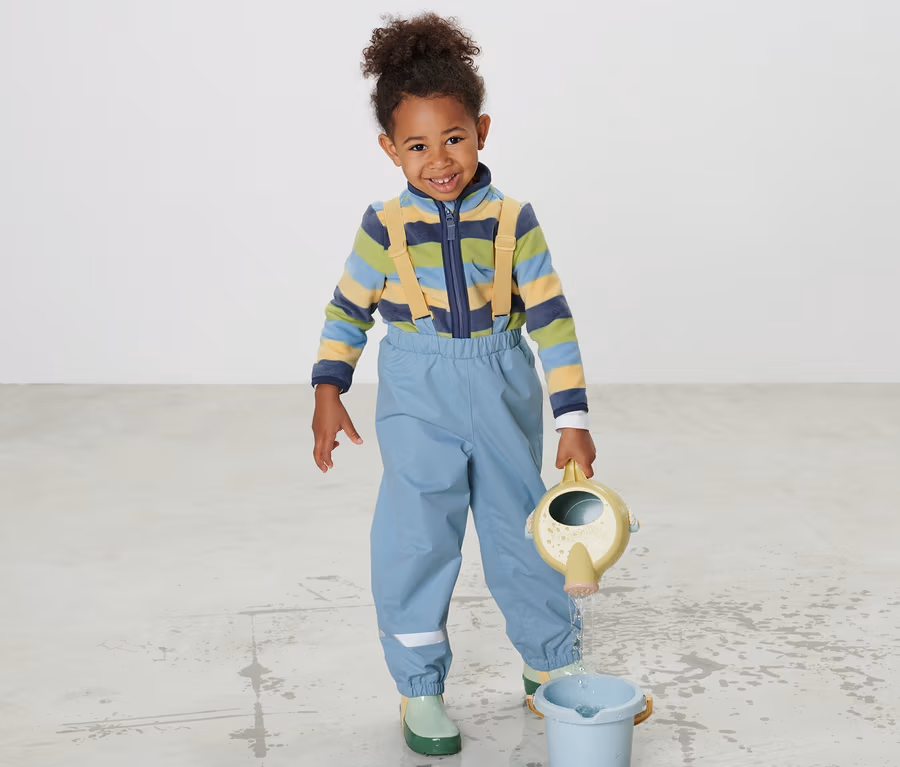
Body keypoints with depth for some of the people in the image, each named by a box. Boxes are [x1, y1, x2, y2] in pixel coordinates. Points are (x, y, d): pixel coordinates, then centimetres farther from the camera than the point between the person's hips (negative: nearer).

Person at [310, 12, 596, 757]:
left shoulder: (513, 220, -7)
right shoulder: (385, 227, -6)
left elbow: (552, 319, -6)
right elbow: (348, 309, 6)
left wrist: (573, 418, -9)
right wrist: (329, 393, -1)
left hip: (504, 394, 1)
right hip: (417, 400, -1)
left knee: (522, 531, 13)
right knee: (416, 541, 0)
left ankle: (553, 664, 33)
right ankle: (420, 687, 18)